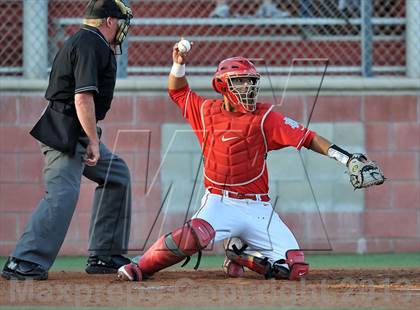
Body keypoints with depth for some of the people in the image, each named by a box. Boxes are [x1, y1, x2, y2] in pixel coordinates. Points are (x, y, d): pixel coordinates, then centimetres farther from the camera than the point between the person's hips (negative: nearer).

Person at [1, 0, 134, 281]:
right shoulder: (91, 44, -14)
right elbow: (83, 97, -23)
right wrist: (93, 141, -22)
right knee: (63, 195, -21)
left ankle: (105, 257, 20)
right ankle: (24, 263, -27)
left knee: (117, 175, 18)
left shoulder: (83, 41, 19)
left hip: (75, 133, 11)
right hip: (65, 133, -11)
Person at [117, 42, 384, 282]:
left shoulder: (264, 117, -1)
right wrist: (179, 63, 4)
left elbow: (307, 138, -5)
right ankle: (142, 267, -14)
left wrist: (348, 159, -13)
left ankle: (241, 253, 15)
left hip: (258, 208, 1)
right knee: (196, 235, -36)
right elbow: (178, 91, 23)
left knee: (296, 269, -11)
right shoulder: (207, 111, 5)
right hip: (220, 202, -1)